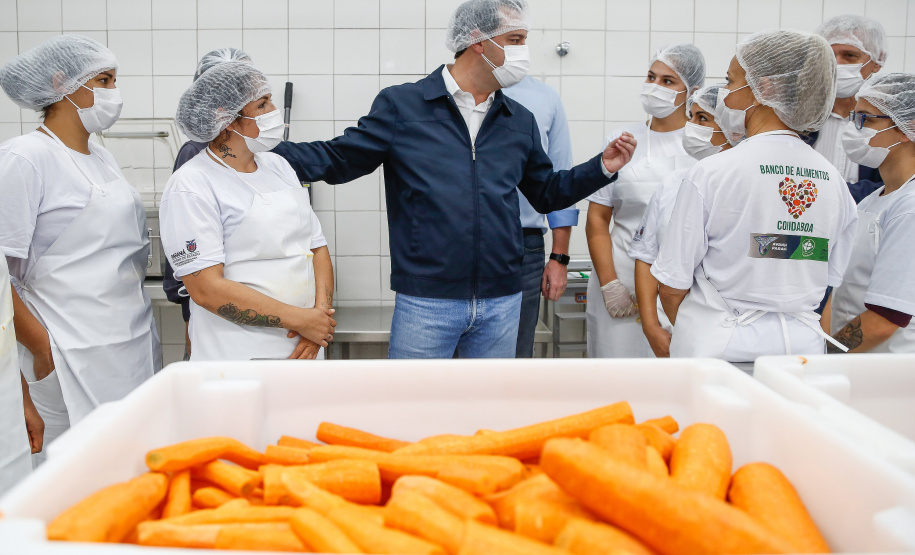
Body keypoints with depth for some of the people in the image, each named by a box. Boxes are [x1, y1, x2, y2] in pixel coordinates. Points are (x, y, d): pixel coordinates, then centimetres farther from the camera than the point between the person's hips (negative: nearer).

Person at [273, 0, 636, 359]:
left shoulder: (520, 121, 11)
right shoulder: (401, 105, -1)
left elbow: (546, 193, 20)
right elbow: (337, 160, 0)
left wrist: (603, 167, 7)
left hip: (502, 304, 4)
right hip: (425, 301, -4)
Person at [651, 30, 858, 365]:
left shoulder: (711, 173, -13)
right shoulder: (833, 180, 2)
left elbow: (672, 286, -9)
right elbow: (829, 280, 10)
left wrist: (693, 333, 9)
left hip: (721, 349, -4)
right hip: (802, 344, 5)